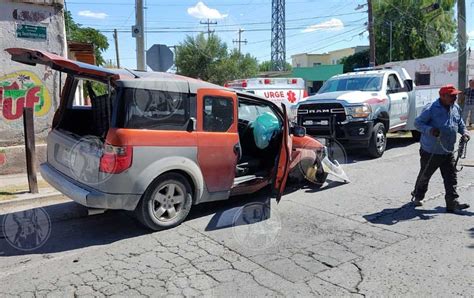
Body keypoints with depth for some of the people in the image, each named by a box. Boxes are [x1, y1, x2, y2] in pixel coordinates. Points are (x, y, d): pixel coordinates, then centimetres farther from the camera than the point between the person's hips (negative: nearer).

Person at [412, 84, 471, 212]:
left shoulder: (456, 108, 7)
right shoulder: (431, 109, -16)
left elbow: (460, 123, 23)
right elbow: (418, 122, -14)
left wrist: (464, 132, 5)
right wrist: (430, 130, -30)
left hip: (448, 152, 6)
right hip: (431, 152, -6)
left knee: (451, 178, 2)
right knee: (425, 176, 11)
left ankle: (452, 203, 7)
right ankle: (417, 196, 31)